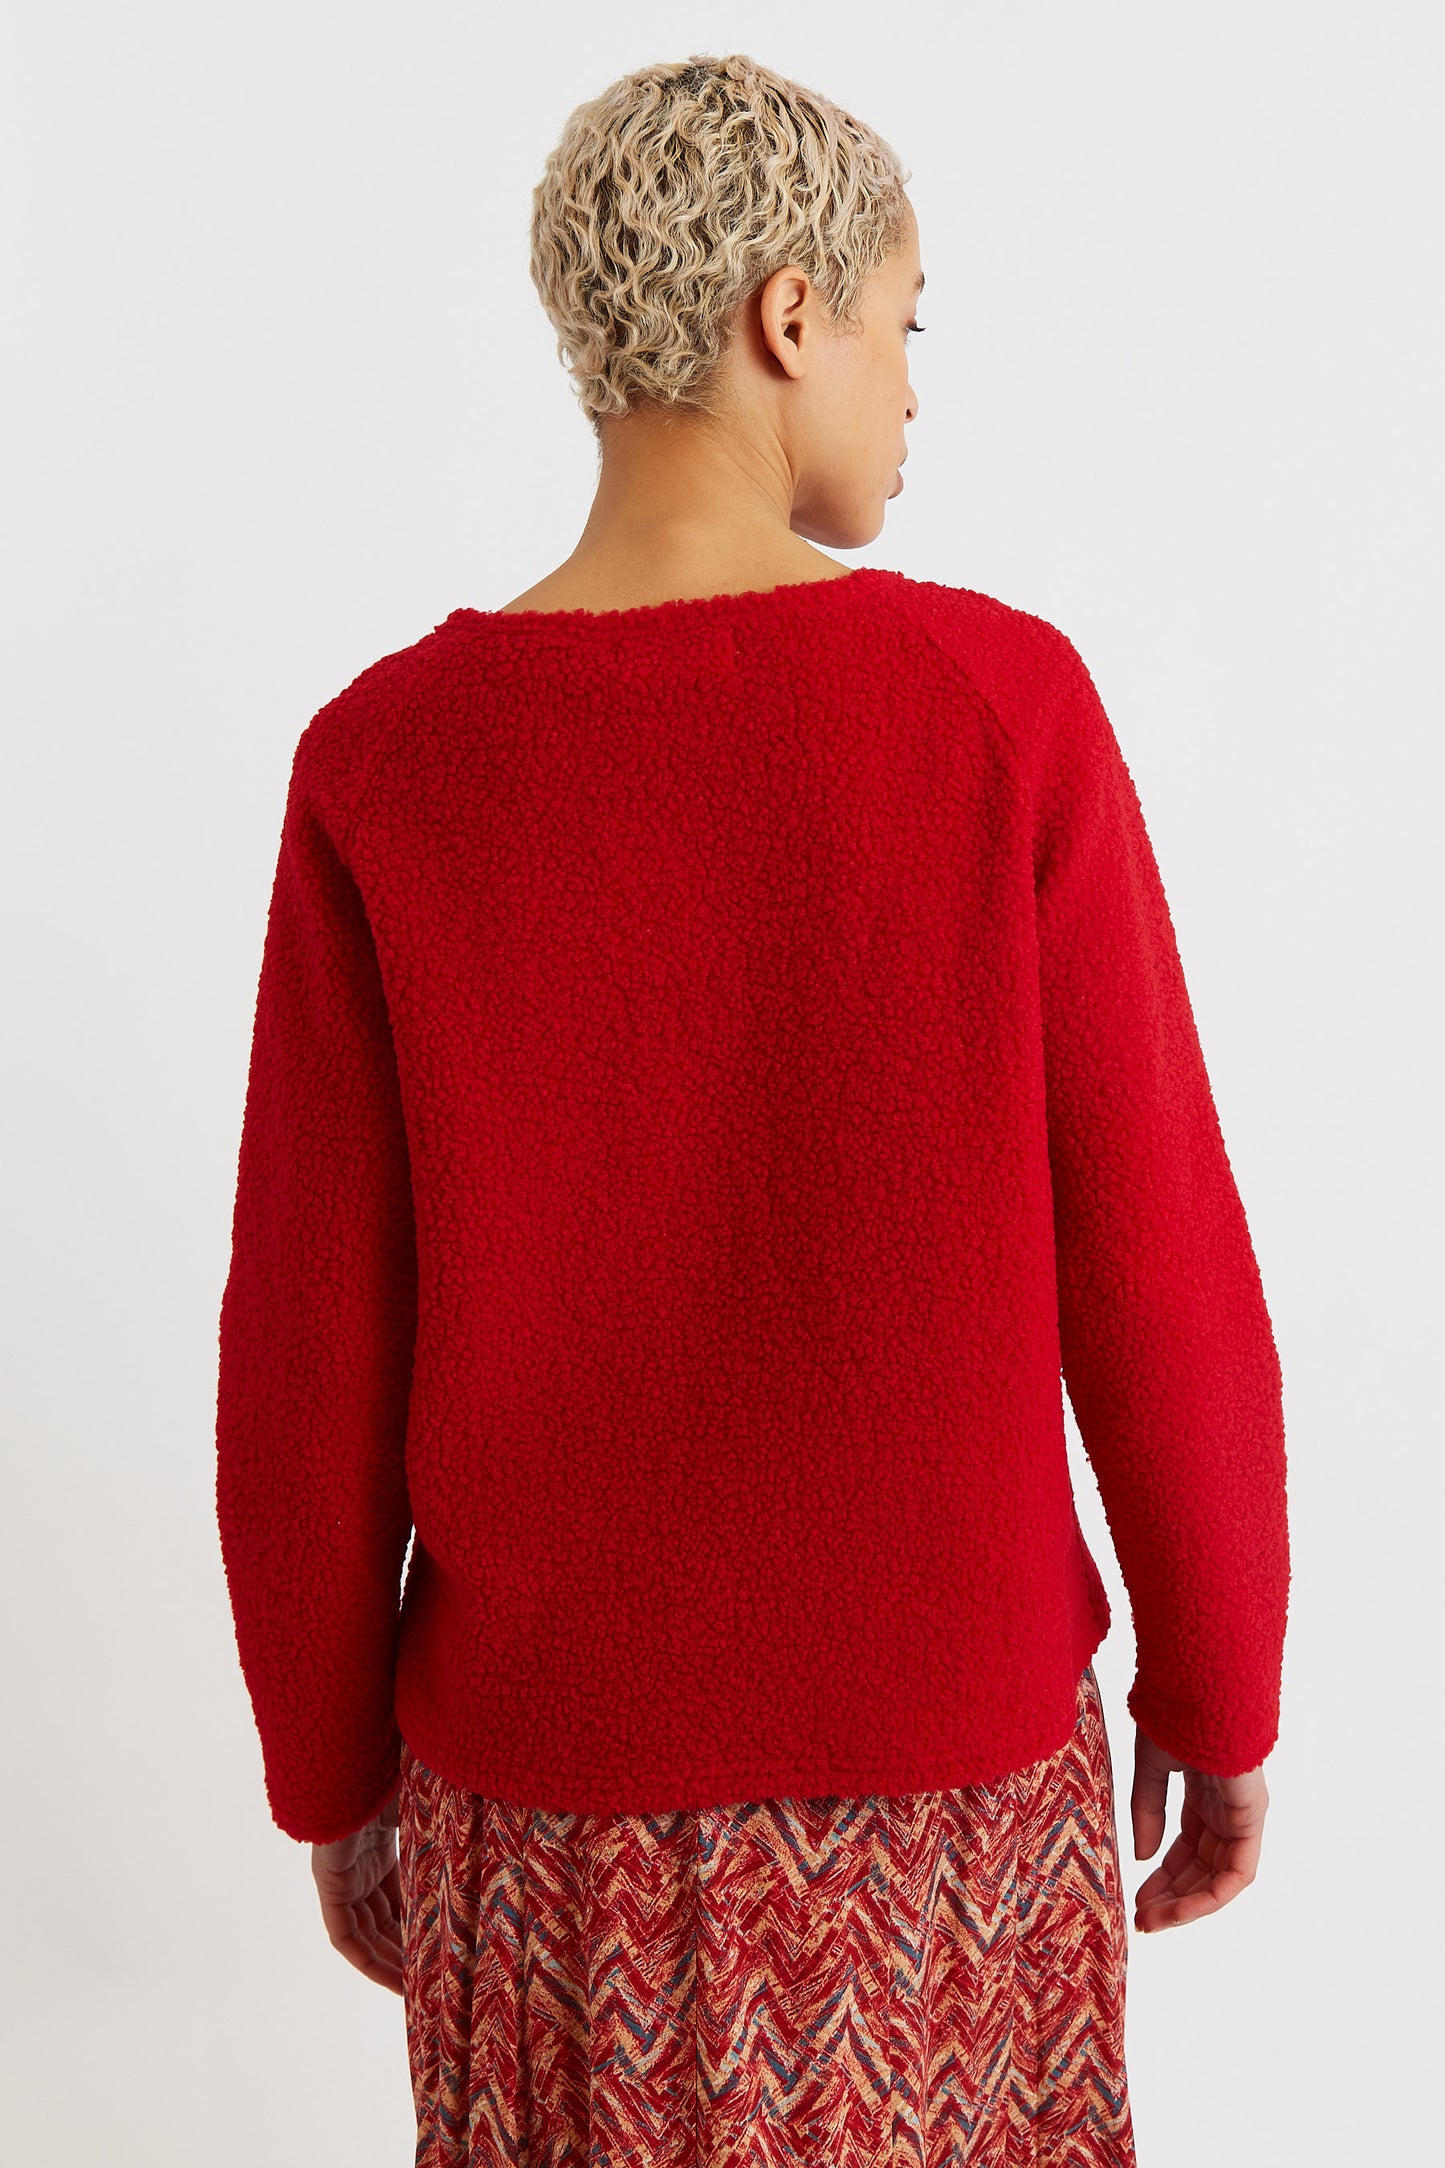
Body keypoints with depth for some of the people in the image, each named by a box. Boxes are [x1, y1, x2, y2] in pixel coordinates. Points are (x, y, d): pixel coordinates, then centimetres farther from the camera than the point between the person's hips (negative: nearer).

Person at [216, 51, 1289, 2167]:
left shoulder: (384, 765, -13)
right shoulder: (1005, 707, -16)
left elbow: (307, 1365, -9)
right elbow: (1161, 1289, -12)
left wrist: (334, 1781, 7)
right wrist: (1220, 1698, 4)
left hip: (546, 1757, 1)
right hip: (952, 1739, 0)